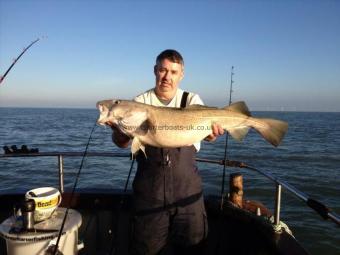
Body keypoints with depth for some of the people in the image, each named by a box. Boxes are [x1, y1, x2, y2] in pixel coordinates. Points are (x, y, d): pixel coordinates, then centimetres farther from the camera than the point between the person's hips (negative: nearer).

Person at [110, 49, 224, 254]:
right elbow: (122, 142, -6)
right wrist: (118, 128, -28)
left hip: (187, 187, 1)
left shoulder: (191, 100, 3)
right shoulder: (140, 102, 2)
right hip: (149, 189, 0)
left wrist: (213, 131, -39)